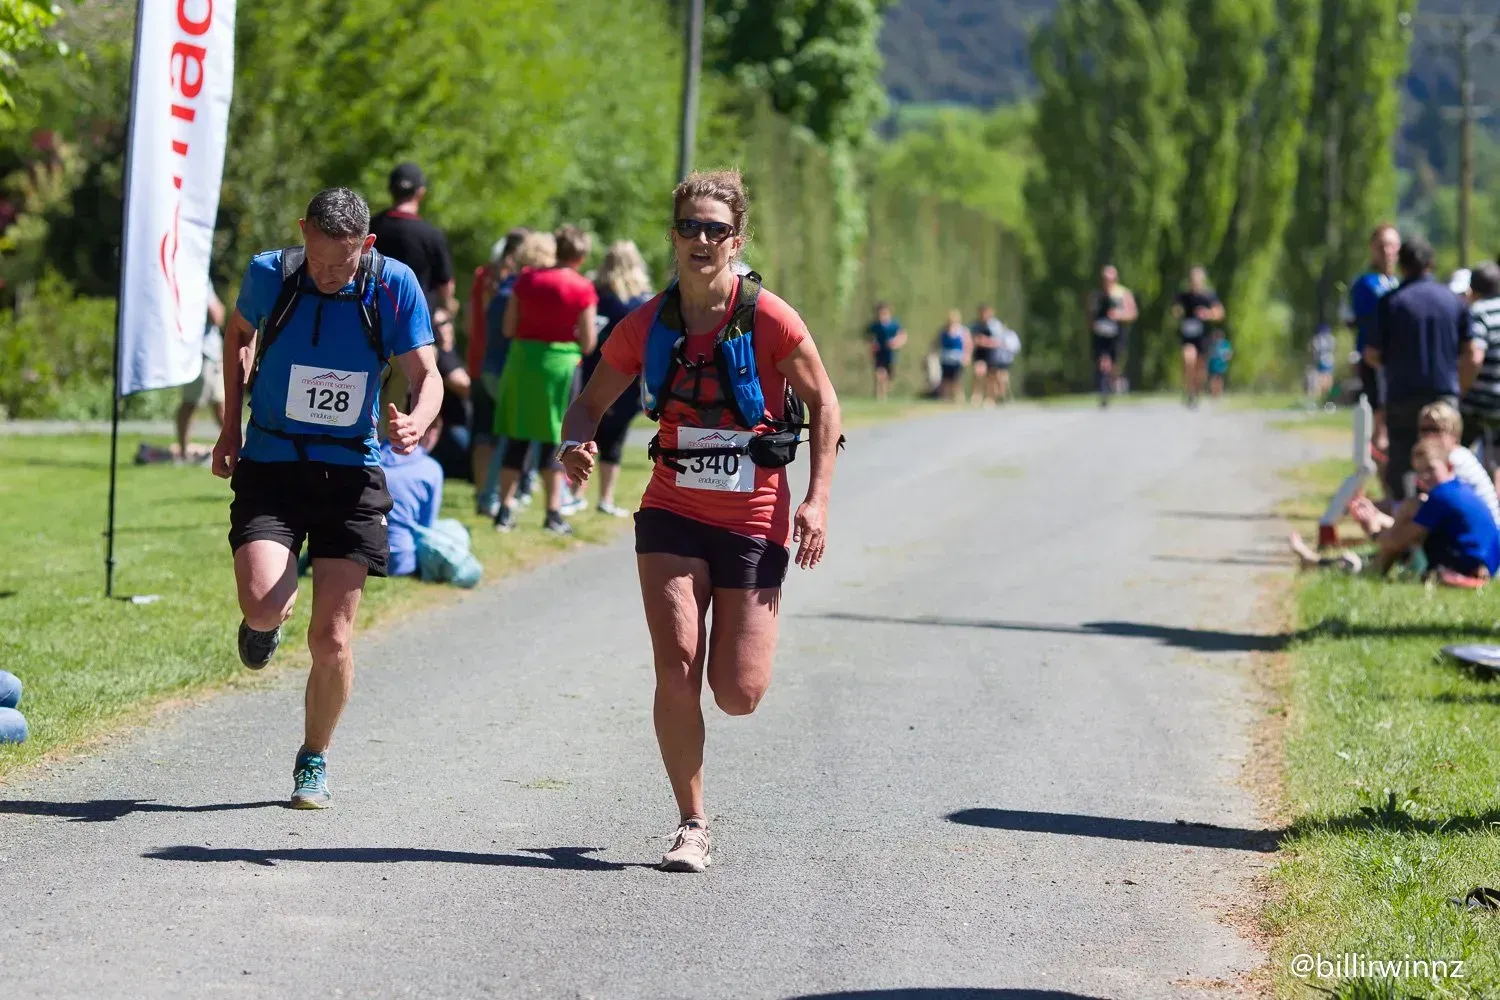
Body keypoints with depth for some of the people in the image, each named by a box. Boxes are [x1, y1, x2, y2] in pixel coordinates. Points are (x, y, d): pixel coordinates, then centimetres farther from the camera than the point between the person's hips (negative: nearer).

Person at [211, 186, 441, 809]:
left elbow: (426, 374, -5)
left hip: (352, 475, 0)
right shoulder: (270, 274, -8)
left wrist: (416, 422, -28)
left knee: (331, 638, -2)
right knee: (265, 607, -22)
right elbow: (239, 333, 13)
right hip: (270, 466, 0)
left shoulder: (394, 285, -10)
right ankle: (266, 621, 18)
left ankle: (313, 761, 22)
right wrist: (230, 427, 9)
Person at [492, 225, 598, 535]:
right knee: (554, 440, 6)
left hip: (522, 360, 3)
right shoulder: (582, 288, -8)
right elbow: (587, 343, -6)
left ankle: (505, 510, 9)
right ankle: (553, 513, 4)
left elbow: (508, 329, 3)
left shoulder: (527, 279, 1)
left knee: (517, 439, 10)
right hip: (561, 362, -3)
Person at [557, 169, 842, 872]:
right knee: (676, 668, -13)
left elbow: (822, 402, 0)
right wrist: (577, 444, -12)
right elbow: (591, 402, 11)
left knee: (738, 695, -1)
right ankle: (691, 825, 2)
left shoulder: (769, 319, -10)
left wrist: (817, 500, -7)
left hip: (754, 519, -2)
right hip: (673, 514, 2)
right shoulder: (647, 326, -1)